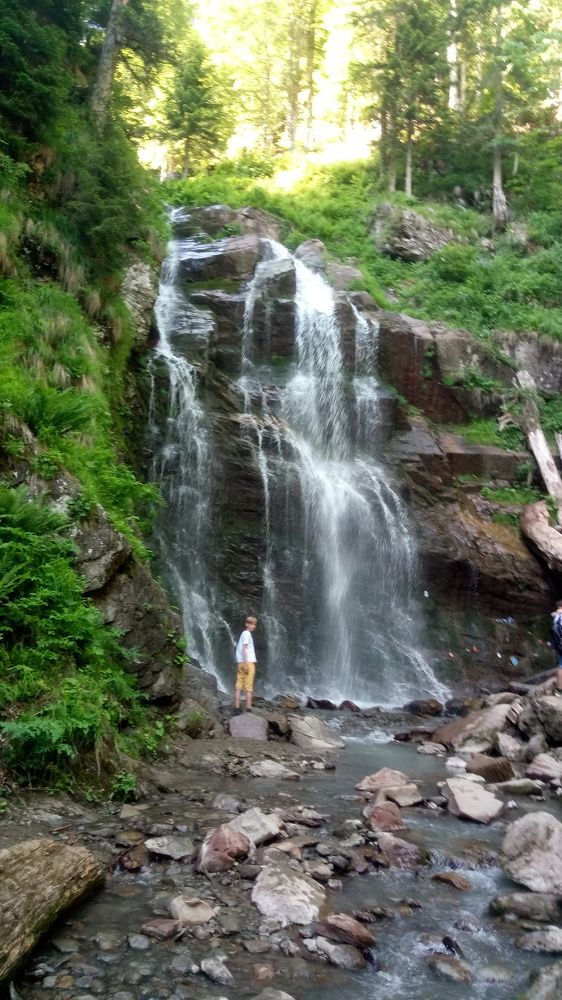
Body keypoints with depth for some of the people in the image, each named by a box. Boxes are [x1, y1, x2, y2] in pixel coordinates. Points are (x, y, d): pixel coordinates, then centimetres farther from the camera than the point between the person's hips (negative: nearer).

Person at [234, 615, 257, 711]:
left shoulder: (244, 634, 22)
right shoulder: (247, 634, -5)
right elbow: (244, 648, -13)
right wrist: (246, 664, -18)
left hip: (240, 663, 9)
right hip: (248, 662, -9)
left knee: (238, 686, 3)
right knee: (248, 687, -7)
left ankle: (237, 707, 2)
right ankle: (248, 709, -8)